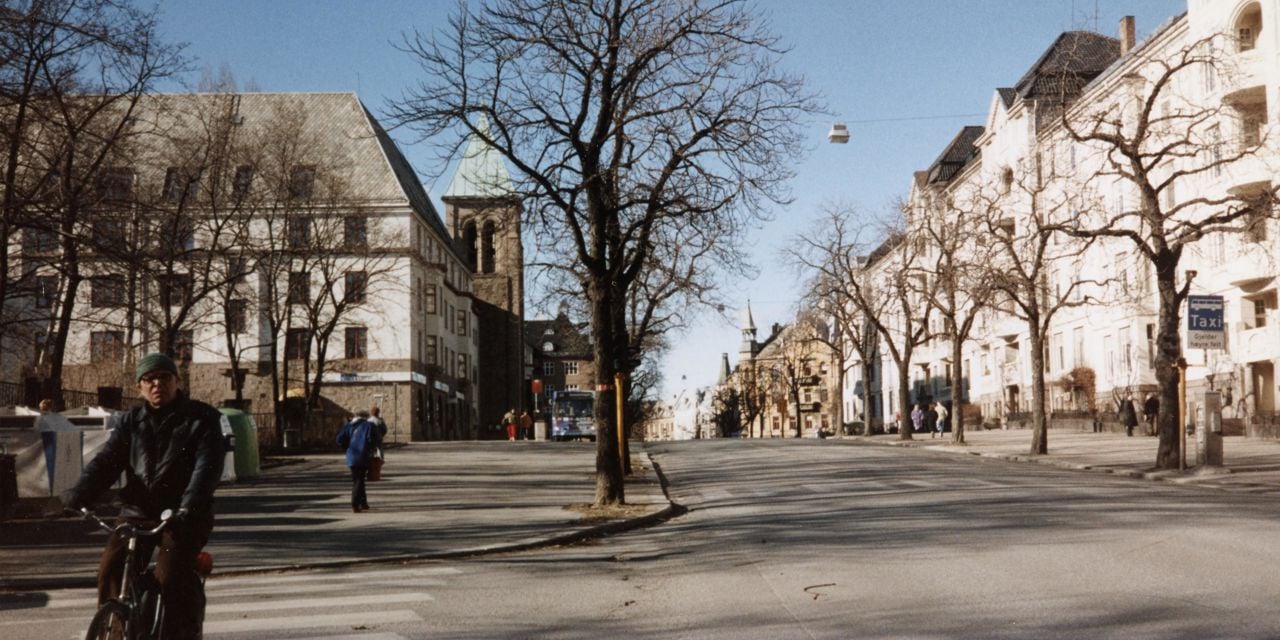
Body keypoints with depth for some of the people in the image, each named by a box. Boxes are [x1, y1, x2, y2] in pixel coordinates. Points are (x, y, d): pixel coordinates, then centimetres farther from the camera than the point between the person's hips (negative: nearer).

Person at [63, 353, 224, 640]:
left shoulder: (201, 419, 0)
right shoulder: (129, 422, 13)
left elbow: (208, 466, -13)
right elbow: (106, 461, 0)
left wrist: (188, 508, -30)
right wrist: (78, 495, -20)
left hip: (183, 516, -4)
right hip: (138, 511, 4)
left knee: (171, 576, -22)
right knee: (111, 568, -16)